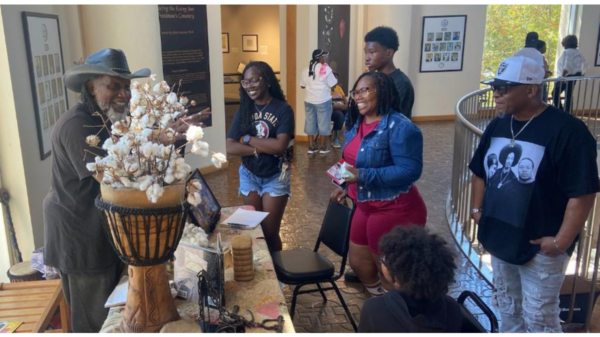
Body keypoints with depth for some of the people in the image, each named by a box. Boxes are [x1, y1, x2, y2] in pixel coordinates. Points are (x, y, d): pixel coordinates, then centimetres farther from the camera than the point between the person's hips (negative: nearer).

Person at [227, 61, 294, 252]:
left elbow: (280, 146, -24)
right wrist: (263, 148, -21)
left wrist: (248, 139, -15)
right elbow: (230, 148, -10)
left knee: (270, 232, 4)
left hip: (275, 178, -3)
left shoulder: (283, 109, -12)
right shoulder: (244, 110, 0)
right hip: (249, 176, 4)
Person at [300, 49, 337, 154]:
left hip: (309, 100, 5)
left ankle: (311, 147, 14)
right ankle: (323, 147, 11)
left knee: (310, 122, 10)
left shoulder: (306, 69, 5)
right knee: (323, 123, 5)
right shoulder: (326, 69, -10)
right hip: (323, 101, -5)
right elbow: (332, 85, -9)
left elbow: (302, 85, 11)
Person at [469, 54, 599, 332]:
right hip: (498, 239, 7)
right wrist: (477, 210, 6)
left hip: (540, 247, -6)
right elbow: (480, 172, 15)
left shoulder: (567, 131, -19)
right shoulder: (497, 126, 3)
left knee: (539, 318, 8)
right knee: (507, 308, 24)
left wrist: (561, 241, -19)